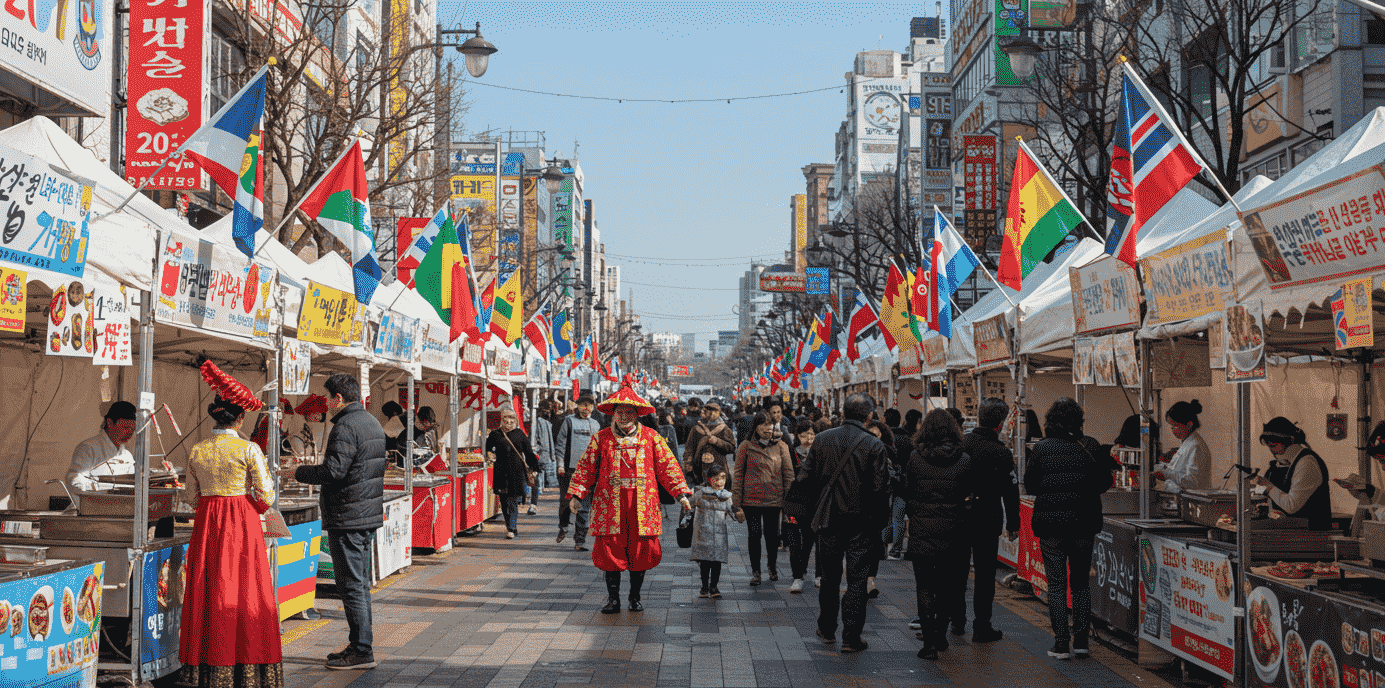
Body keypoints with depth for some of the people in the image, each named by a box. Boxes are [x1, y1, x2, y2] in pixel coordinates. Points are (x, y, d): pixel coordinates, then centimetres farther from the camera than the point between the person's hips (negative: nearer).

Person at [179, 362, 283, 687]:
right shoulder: (249, 449, -9)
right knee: (245, 592, 1)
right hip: (243, 526, -4)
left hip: (207, 525, 4)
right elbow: (266, 498, -9)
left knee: (209, 591, 9)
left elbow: (192, 498, 10)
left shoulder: (196, 451, 3)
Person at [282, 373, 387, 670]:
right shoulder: (373, 423, 15)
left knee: (351, 586, -5)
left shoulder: (346, 427, -16)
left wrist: (297, 473, -9)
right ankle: (360, 644, 22)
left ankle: (362, 651, -2)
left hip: (347, 518, -10)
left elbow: (333, 470, -23)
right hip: (370, 515, 10)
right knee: (361, 583, 15)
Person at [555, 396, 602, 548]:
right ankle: (563, 527, 34)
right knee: (566, 500, 7)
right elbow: (561, 443, 2)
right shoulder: (569, 421, 5)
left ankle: (580, 541, 0)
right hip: (570, 467, -2)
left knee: (584, 507, -2)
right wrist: (560, 464, -5)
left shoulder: (596, 425, 16)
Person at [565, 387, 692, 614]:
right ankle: (613, 599, 11)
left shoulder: (651, 437, 8)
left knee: (641, 551, 3)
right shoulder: (602, 438, 8)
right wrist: (576, 493, 2)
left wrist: (681, 493, 3)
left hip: (642, 506, 0)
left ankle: (635, 597, 19)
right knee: (610, 551, -1)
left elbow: (668, 466, 9)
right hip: (610, 505, 0)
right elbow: (586, 467, 10)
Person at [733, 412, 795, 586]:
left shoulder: (781, 446, 5)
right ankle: (755, 571, 16)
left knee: (772, 535, 7)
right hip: (751, 498, -1)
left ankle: (773, 567, 31)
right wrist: (737, 504, -3)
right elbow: (738, 474, 1)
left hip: (774, 499, 1)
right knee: (754, 535, 0)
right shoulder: (746, 446, 0)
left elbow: (788, 473, 6)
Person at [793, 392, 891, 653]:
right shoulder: (874, 445, -11)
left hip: (829, 520, 3)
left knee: (829, 578, 17)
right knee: (857, 580, 5)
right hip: (861, 523, -3)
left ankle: (827, 629, 29)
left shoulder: (822, 440, -2)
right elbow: (880, 489, -13)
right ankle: (851, 637, 6)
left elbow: (805, 480, -2)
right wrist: (879, 523, -2)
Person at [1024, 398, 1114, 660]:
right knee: (1081, 582, 15)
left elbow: (1030, 486, -1)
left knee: (1056, 584, 4)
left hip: (1050, 523, -2)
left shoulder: (1041, 449, -6)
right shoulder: (1090, 447, -4)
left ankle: (1061, 644, 2)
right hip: (1083, 523, 2)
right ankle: (1081, 640, 13)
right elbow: (1104, 483, 2)